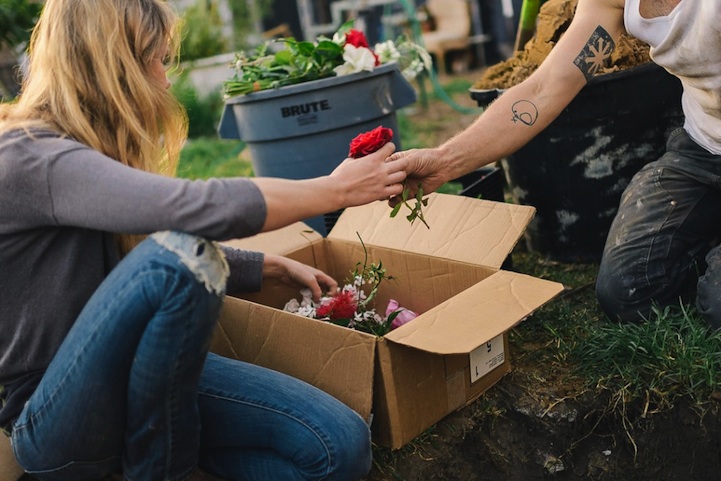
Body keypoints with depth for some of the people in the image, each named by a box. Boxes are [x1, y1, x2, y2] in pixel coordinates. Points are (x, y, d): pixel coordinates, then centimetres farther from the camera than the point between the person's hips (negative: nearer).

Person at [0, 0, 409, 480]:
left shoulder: (96, 152, 7)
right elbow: (205, 208, -32)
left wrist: (275, 266, 16)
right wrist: (337, 189, -19)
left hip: (138, 375, 6)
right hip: (54, 421, -6)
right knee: (179, 253, -35)